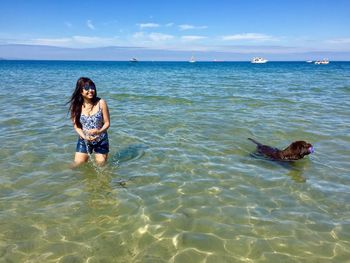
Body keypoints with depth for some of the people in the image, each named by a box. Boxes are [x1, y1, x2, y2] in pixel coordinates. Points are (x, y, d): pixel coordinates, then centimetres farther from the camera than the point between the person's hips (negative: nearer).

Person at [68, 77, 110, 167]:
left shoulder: (101, 103, -15)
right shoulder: (76, 106, -11)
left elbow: (107, 123, -10)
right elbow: (76, 126, -5)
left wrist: (99, 131, -29)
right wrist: (85, 136, -22)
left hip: (101, 140, -1)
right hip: (84, 140, 1)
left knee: (101, 166, 10)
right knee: (77, 166, 7)